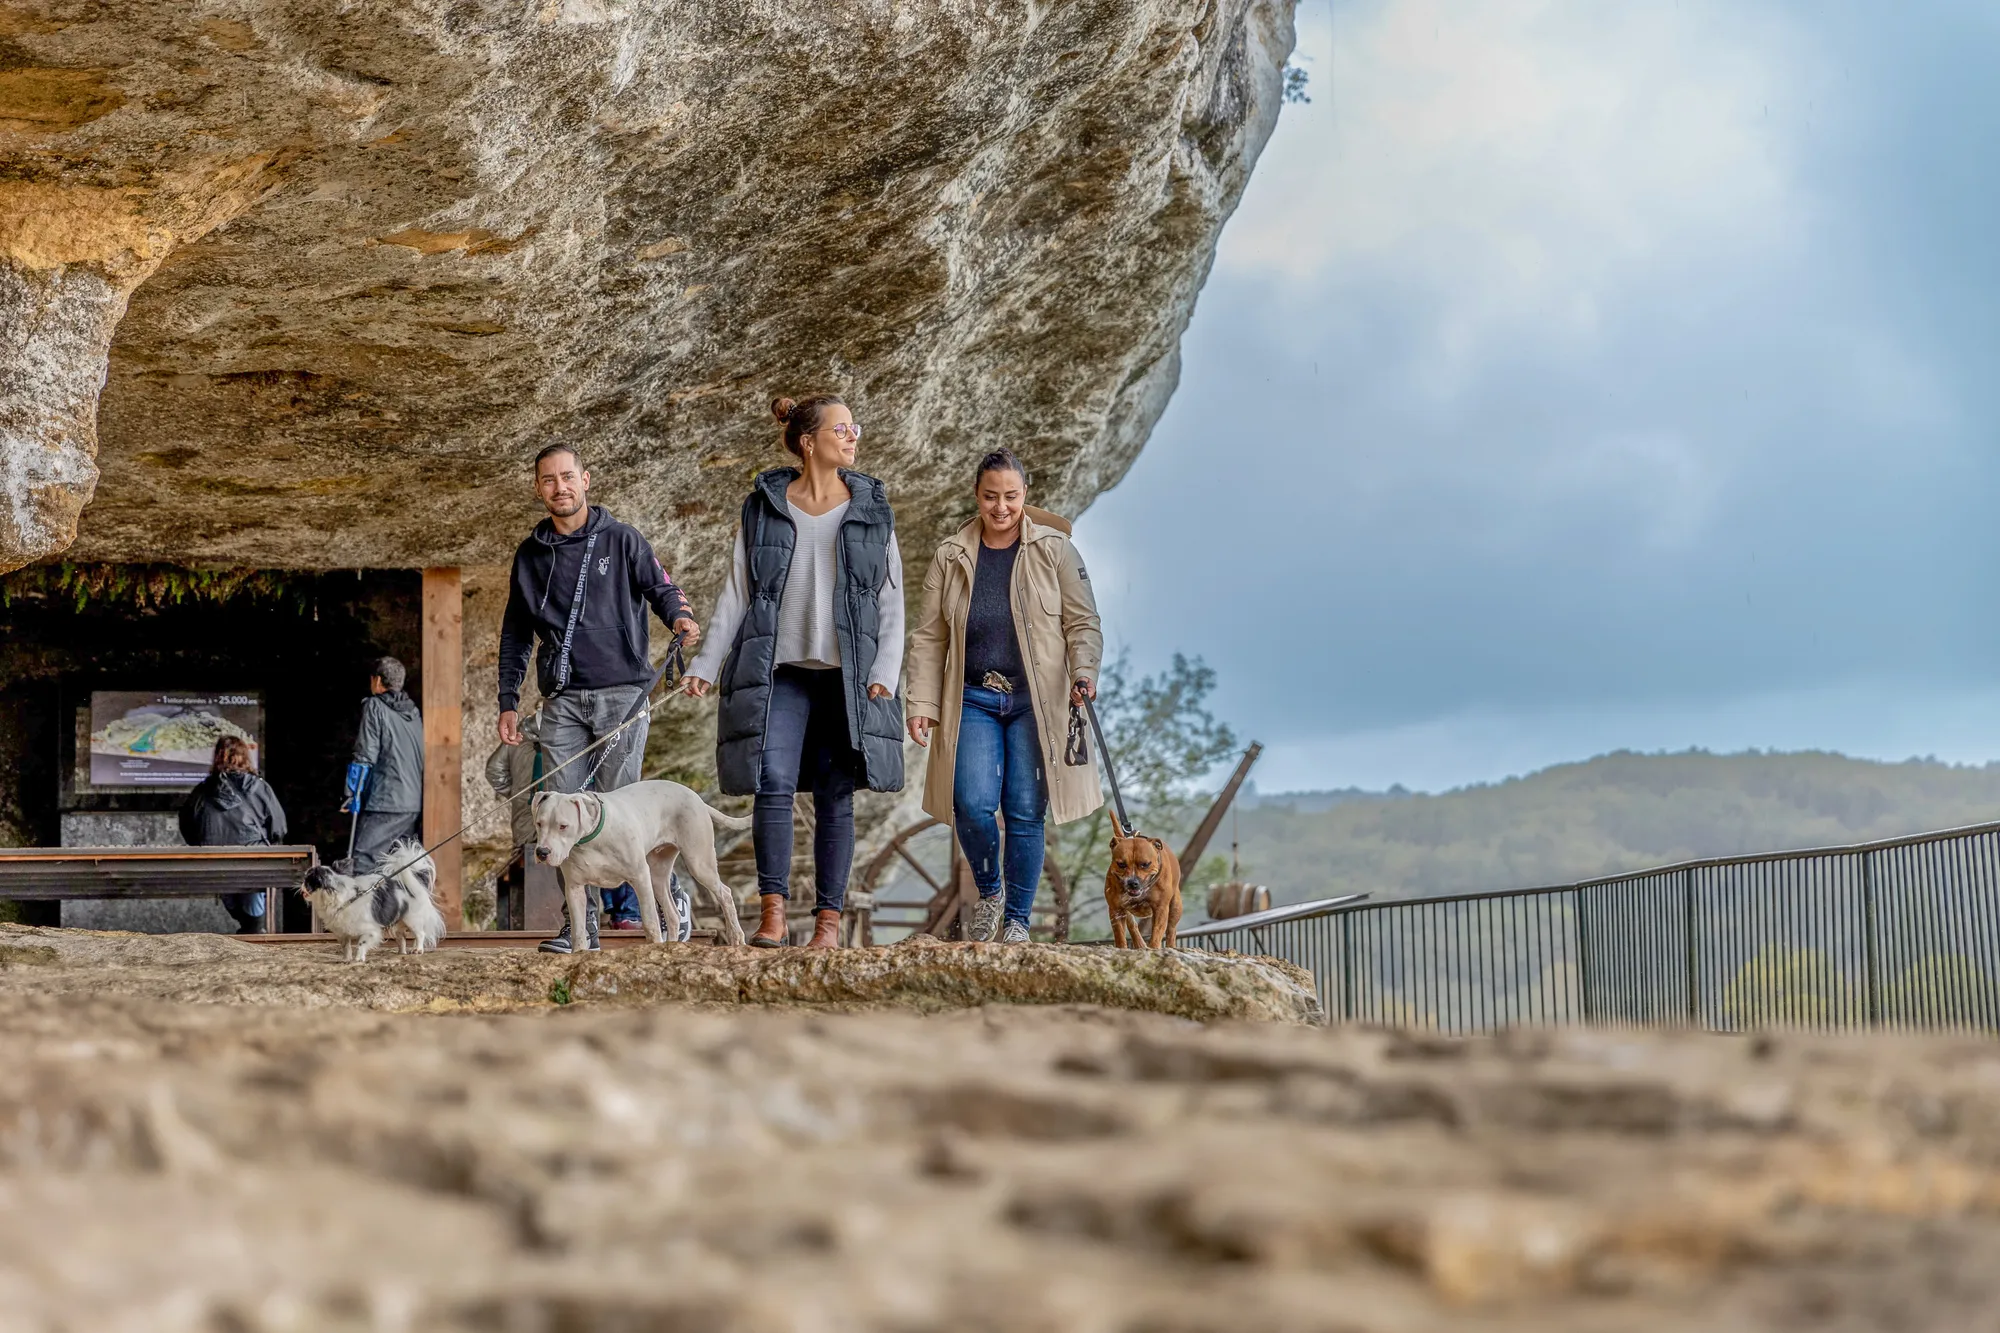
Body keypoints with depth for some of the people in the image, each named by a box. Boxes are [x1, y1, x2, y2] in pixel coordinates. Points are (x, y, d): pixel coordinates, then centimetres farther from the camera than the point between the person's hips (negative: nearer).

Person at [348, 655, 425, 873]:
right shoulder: (414, 712, 18)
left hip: (385, 805, -7)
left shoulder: (375, 706, -1)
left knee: (362, 864, -12)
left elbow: (365, 756, -8)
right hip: (415, 805, 7)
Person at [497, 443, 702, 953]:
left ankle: (631, 906, 6)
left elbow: (660, 587, 0)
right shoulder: (530, 555, 15)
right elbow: (515, 635, 20)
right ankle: (580, 922, 1)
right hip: (562, 700, 3)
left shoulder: (621, 540, 6)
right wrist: (508, 702, 14)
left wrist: (679, 616, -24)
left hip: (621, 692, -3)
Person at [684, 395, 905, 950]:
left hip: (848, 675, 1)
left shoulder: (871, 509, 9)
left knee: (835, 796, 1)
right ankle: (773, 908, -8)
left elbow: (891, 600, 8)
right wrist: (707, 664, 0)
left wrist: (884, 672, -4)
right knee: (773, 784, -15)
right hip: (779, 670, -1)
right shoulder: (764, 507, 7)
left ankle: (828, 916, 8)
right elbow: (735, 593, 9)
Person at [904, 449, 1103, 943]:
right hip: (974, 702, 1)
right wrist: (922, 706, -1)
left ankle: (1017, 921, 11)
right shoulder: (950, 558, 8)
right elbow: (928, 638, 8)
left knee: (1025, 813, -4)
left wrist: (1084, 674, -16)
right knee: (973, 805, -13)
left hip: (1035, 702, -1)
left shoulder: (1053, 550, 3)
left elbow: (1083, 623, 3)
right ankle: (987, 893, 15)